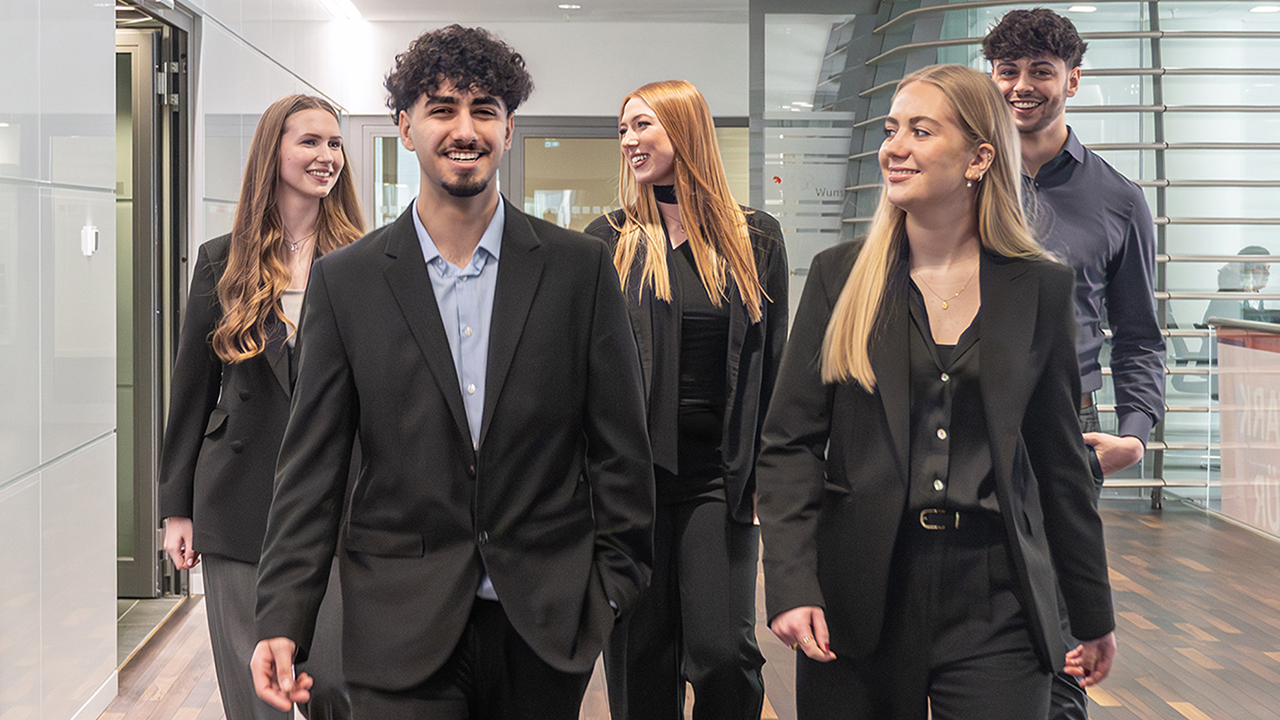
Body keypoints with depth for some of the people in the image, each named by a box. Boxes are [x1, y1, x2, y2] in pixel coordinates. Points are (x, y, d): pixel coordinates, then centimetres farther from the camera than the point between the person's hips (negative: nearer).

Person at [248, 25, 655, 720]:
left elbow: (620, 449, 4)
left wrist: (619, 599, 1)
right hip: (402, 632, 0)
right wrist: (281, 621, -6)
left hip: (547, 625, 1)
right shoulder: (344, 280, 2)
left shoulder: (581, 267, 2)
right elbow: (311, 465, 2)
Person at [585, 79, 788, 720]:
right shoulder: (607, 241, 4)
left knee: (724, 653, -6)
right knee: (641, 655, 5)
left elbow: (772, 364, 8)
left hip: (719, 474, 0)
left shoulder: (755, 239, 6)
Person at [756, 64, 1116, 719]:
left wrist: (1093, 615, 13)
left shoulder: (1038, 286, 4)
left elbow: (1059, 457, 9)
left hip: (994, 603, 0)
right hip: (858, 597, 0)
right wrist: (792, 586, -12)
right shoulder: (839, 275, 3)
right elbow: (789, 443, 1)